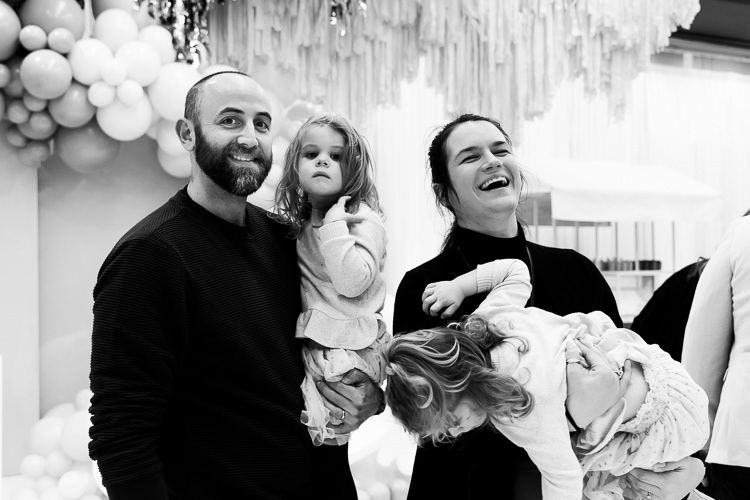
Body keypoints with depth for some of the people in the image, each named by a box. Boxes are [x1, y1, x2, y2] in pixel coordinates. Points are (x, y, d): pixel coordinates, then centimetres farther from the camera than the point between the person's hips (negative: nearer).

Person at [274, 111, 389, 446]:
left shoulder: (364, 220, -9)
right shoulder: (298, 224, 13)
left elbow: (352, 283, -22)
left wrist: (335, 225, -21)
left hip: (349, 348, -7)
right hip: (309, 341, 7)